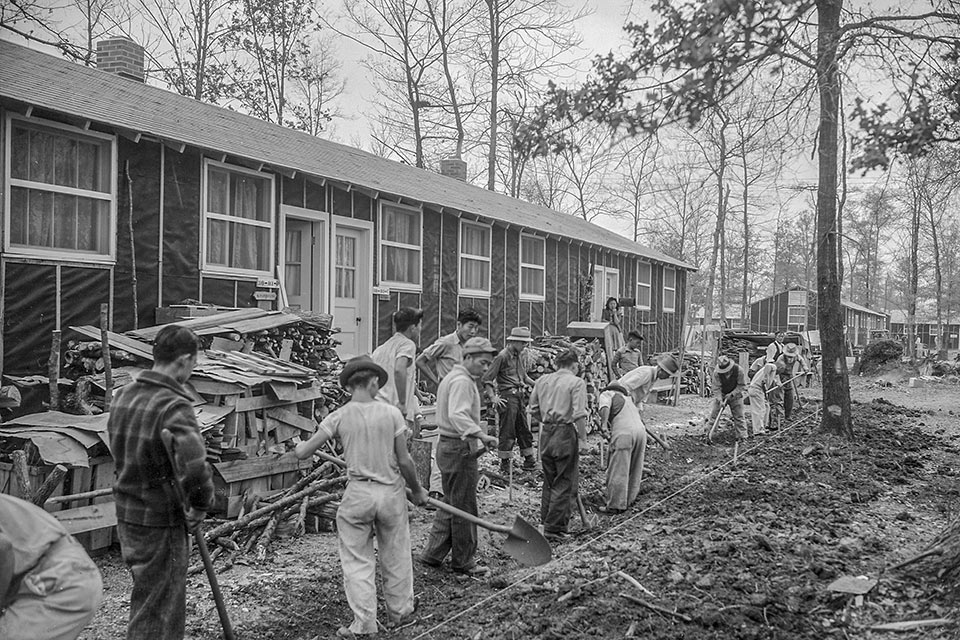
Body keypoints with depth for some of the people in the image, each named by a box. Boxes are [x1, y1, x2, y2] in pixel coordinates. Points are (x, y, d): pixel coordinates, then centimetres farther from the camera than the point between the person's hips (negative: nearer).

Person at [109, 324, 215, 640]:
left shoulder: (123, 396, 4)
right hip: (160, 523, -8)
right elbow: (194, 467, -35)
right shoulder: (173, 406, -22)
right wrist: (201, 505, -18)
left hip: (126, 516, 8)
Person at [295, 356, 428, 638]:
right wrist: (417, 490, 10)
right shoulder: (391, 413, -8)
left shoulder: (339, 417, -7)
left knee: (357, 560, 11)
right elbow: (404, 461, -6)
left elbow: (303, 453, -5)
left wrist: (300, 445, 20)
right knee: (395, 555, 18)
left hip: (357, 494, -1)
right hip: (391, 491, 1)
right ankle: (398, 611, 34)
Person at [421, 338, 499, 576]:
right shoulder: (462, 381, -17)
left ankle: (432, 554, 22)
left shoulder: (452, 377, 18)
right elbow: (458, 415, -32)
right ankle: (463, 562, 9)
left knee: (450, 504, 17)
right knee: (464, 508, 0)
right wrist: (481, 435, -42)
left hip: (448, 446, 11)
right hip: (460, 449, -11)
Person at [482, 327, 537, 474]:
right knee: (507, 432, -4)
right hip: (508, 397, -8)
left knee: (524, 430, 13)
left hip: (519, 397, 8)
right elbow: (487, 379, -13)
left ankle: (529, 461, 23)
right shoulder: (502, 356, -11)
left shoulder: (517, 356, 15)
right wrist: (492, 397, -19)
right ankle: (505, 465, 4)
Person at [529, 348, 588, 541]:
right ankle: (554, 529, 7)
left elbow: (533, 409, 12)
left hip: (546, 434, 6)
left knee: (549, 481, 19)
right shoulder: (576, 382, -9)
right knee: (564, 484, 5)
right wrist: (582, 438, -7)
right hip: (566, 434, -6)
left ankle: (546, 522, 28)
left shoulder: (542, 380, 8)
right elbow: (579, 415, -16)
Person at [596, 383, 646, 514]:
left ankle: (615, 506, 3)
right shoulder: (627, 397, 35)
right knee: (634, 470, 17)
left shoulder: (606, 394, 13)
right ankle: (629, 500, 25)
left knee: (617, 471, 0)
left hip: (624, 433, -7)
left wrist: (603, 422, -18)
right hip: (640, 430, 7)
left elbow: (605, 408, -8)